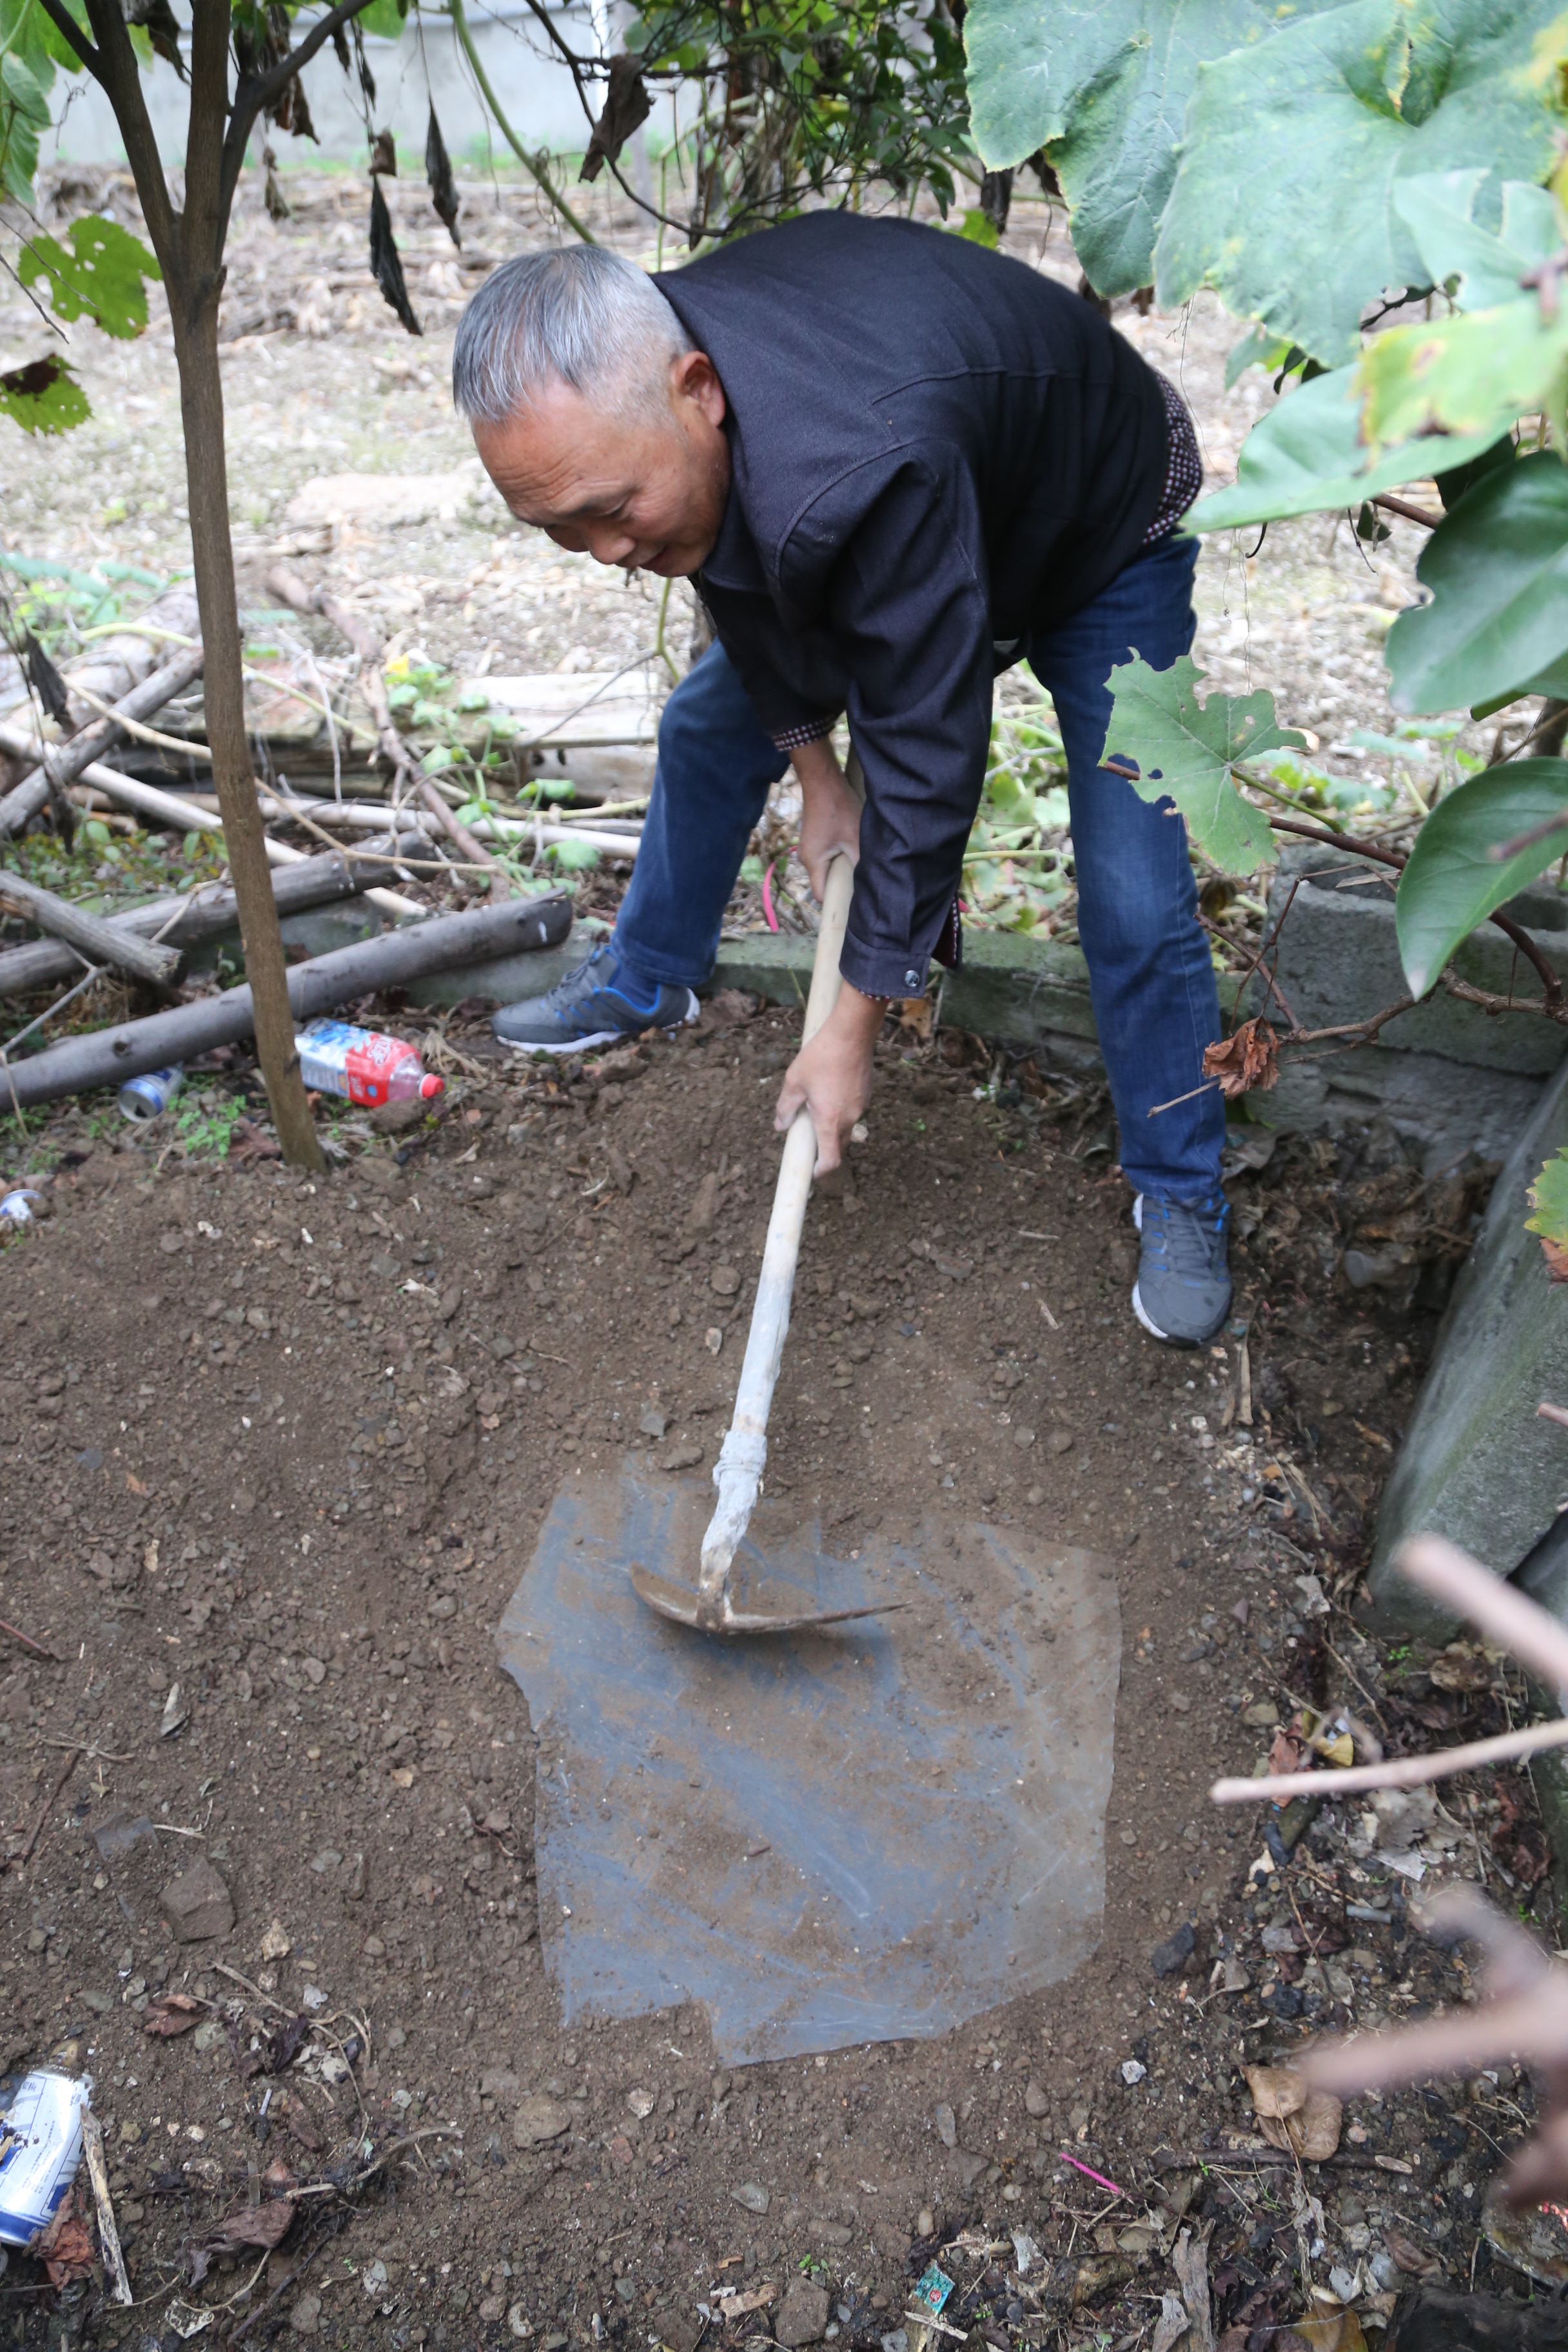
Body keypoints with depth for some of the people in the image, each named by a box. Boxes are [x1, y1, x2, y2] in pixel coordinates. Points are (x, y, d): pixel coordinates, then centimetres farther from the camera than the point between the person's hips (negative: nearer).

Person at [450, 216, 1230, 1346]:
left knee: (1134, 903, -15)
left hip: (1099, 537, -7)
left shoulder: (864, 473, -47)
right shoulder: (628, 386, -22)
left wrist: (856, 1025, -33)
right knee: (711, 721, 11)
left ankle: (1181, 1198, 6)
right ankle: (645, 981, 34)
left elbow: (927, 755, -40)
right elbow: (741, 574, -3)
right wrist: (816, 770, -1)